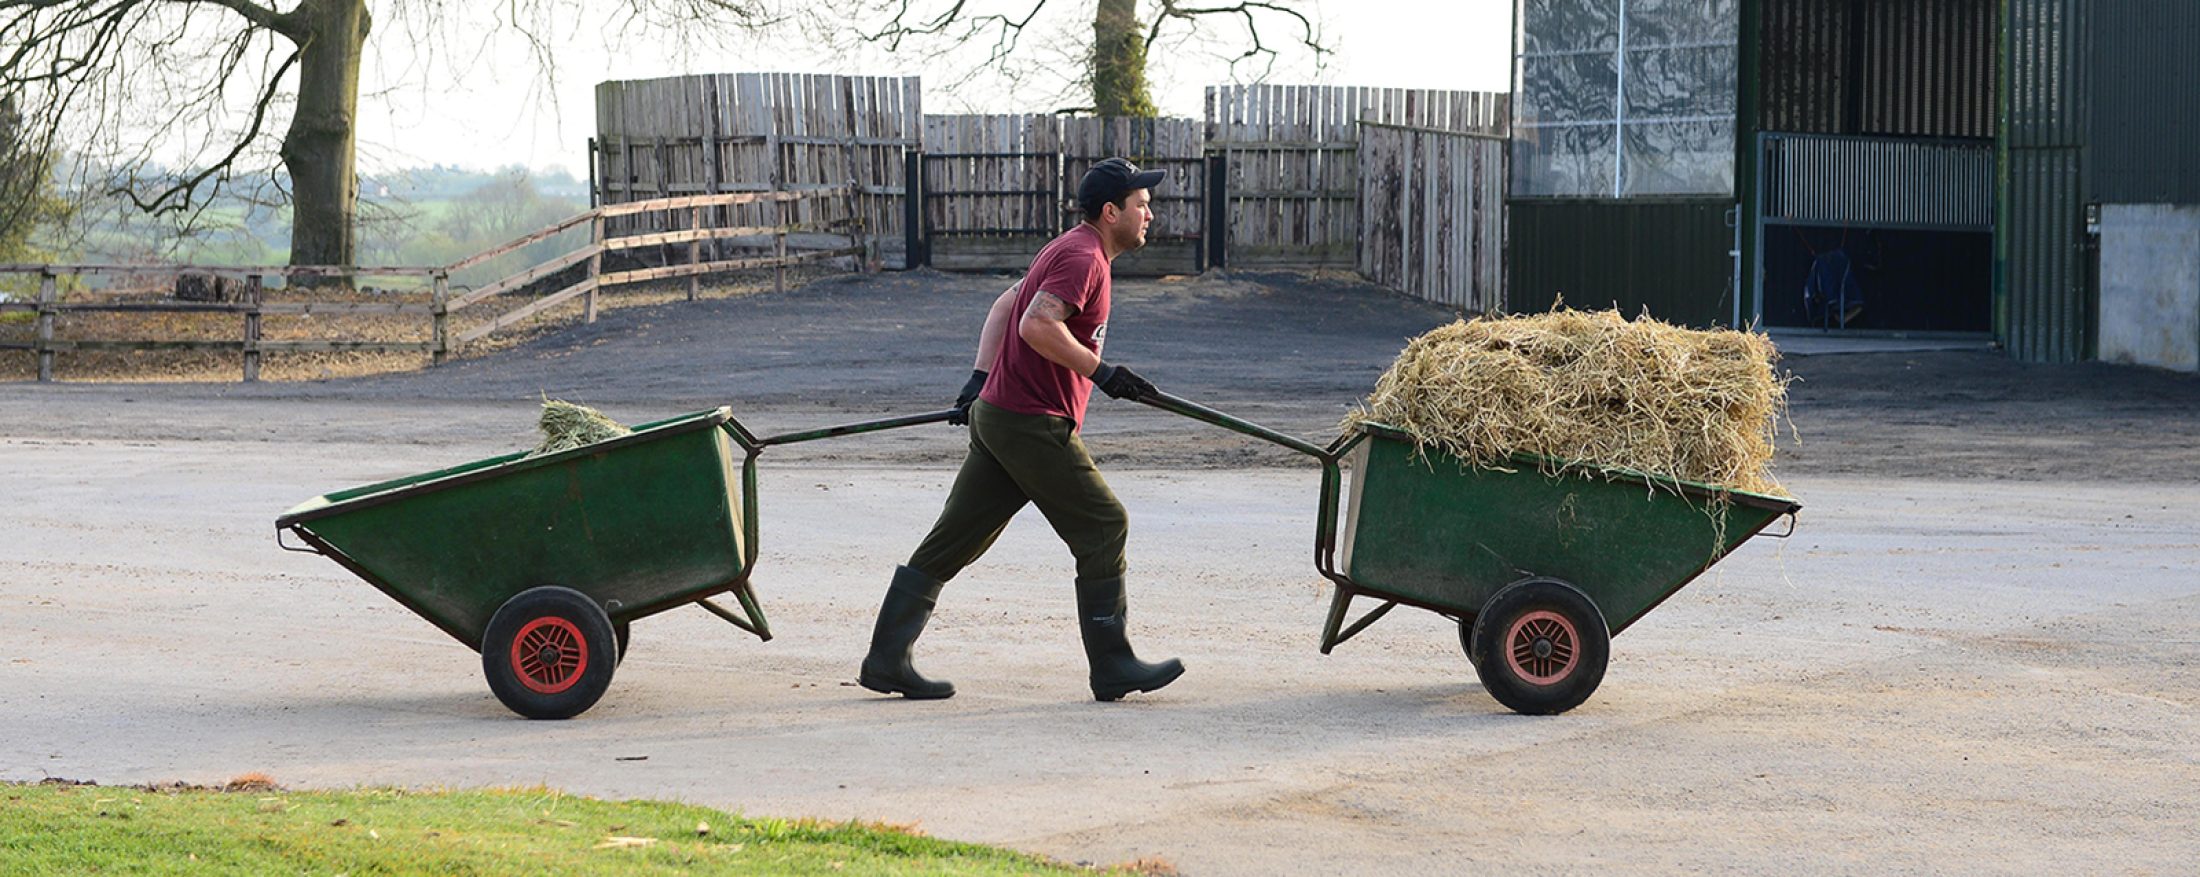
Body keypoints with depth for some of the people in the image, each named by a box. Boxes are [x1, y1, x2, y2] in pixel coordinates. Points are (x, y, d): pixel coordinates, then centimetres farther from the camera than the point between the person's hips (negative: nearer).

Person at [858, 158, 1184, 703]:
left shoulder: (1072, 251, 19)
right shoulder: (1083, 258, -14)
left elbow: (1004, 306, 23)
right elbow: (1037, 326, -27)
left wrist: (981, 379, 16)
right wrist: (1102, 372, -23)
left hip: (996, 414, 10)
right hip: (1033, 425, -10)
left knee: (952, 541, 8)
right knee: (1103, 528, -2)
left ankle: (887, 661, 9)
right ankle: (1112, 669, 2)